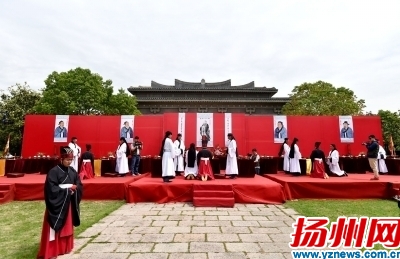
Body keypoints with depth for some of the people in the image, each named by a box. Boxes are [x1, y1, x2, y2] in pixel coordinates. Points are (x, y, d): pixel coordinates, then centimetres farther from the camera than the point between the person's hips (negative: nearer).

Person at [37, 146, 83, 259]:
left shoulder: (72, 171, 3)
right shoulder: (54, 171, -15)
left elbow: (80, 185, 7)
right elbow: (51, 189, -21)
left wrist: (75, 188, -14)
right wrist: (67, 189, -19)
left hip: (68, 204, 6)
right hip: (57, 204, -6)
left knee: (67, 227, 17)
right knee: (55, 227, 3)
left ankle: (65, 247, 34)